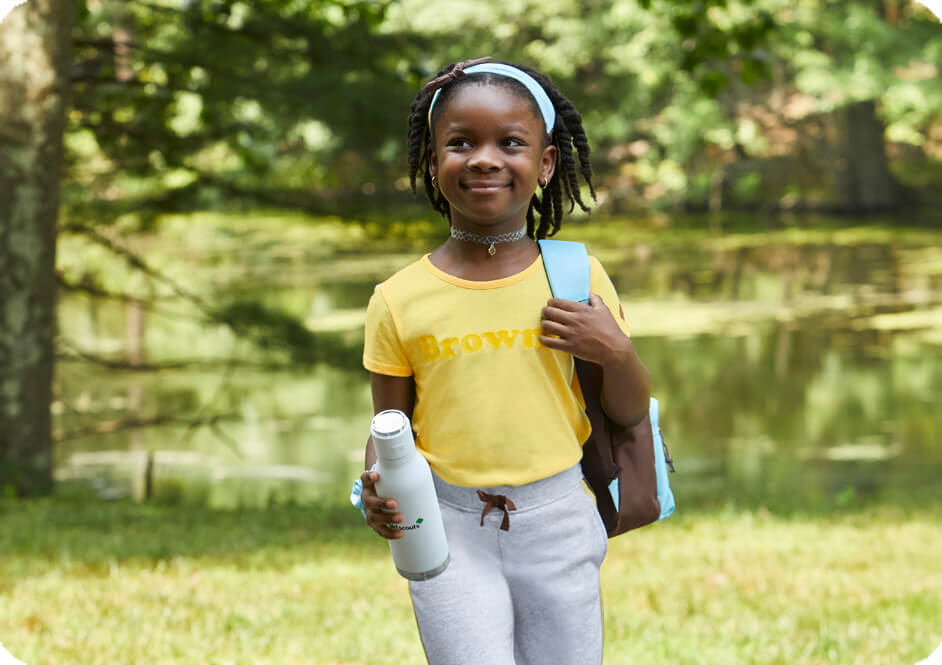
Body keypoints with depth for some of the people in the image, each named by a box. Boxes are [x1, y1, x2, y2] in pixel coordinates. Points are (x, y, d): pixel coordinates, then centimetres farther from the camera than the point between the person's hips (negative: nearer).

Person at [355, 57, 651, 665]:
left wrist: (617, 353, -13)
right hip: (449, 529, -1)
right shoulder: (399, 300, -2)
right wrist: (378, 488, -13)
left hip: (557, 523, 1)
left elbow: (630, 412, 8)